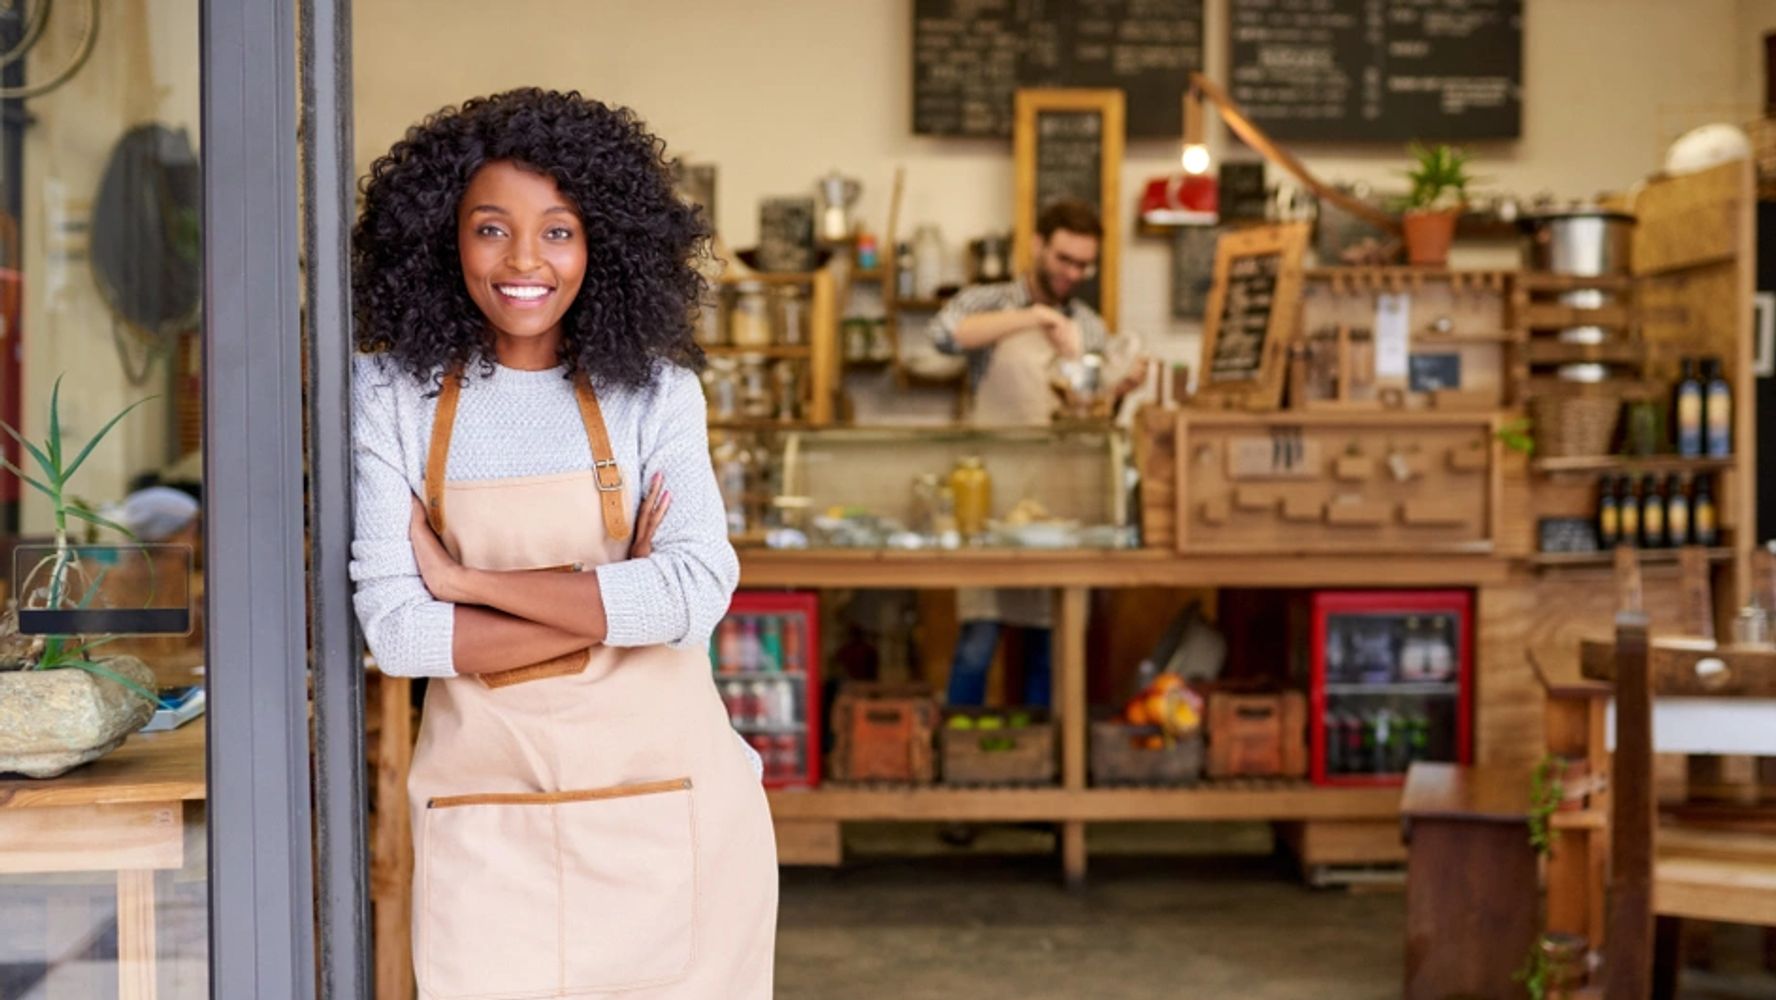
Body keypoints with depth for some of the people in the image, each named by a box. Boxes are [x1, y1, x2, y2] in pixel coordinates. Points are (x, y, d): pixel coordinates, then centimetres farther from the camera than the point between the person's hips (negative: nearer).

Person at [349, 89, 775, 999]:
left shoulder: (654, 391, -1)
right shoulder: (392, 393, -2)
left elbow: (696, 595, -15)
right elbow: (394, 630, -9)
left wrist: (465, 580, -13)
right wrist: (616, 604, -13)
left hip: (661, 796, 1)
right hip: (487, 810, 0)